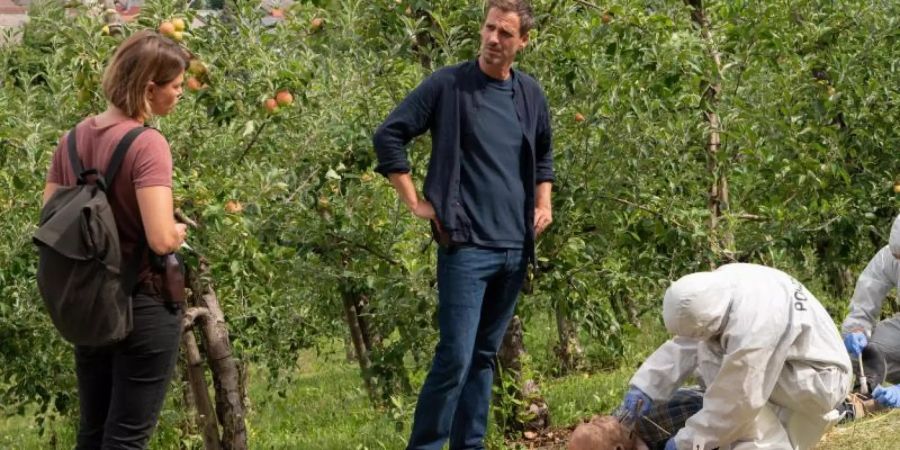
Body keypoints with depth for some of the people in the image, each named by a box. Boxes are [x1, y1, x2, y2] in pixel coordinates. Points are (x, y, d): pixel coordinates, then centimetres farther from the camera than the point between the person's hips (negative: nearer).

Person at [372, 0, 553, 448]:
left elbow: (543, 154, 29)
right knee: (455, 356, -12)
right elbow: (389, 136, -6)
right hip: (466, 245, -6)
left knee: (484, 356, 11)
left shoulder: (530, 95, 11)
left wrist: (543, 202, 14)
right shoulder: (448, 85, -6)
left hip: (515, 248, 6)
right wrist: (416, 203, -9)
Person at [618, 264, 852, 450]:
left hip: (819, 378, -9)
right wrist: (646, 387, -11)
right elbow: (686, 344, -3)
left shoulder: (752, 327, -36)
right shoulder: (720, 285, -11)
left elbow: (737, 400, -27)